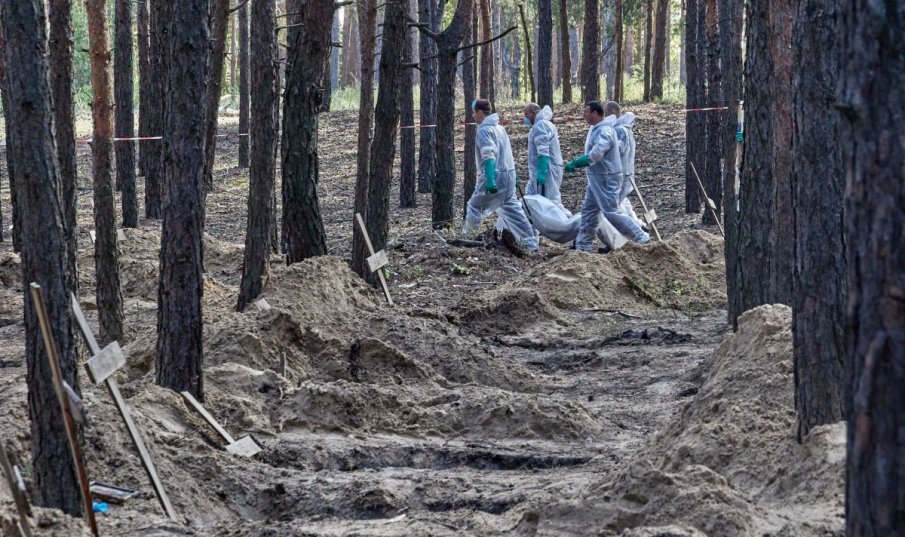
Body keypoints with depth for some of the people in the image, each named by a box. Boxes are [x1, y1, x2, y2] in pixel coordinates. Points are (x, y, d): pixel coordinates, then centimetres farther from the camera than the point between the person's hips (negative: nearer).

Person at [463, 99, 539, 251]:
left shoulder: (484, 130, -11)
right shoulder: (499, 128, 17)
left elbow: (489, 156, -22)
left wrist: (490, 180, -30)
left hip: (494, 176, -8)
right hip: (508, 175, 8)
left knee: (475, 207, 6)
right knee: (512, 209, 8)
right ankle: (531, 242, 3)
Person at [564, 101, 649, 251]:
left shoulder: (604, 131, -21)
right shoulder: (596, 128, 10)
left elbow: (594, 156, -31)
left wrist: (574, 164, -27)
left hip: (606, 179, -10)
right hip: (596, 177, 10)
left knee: (611, 212, -9)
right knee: (588, 211, 12)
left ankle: (641, 238, -3)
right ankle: (582, 247, 18)